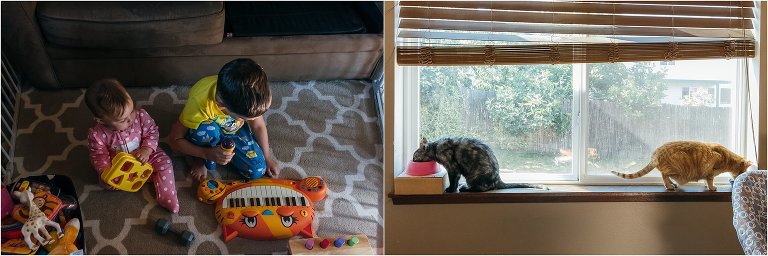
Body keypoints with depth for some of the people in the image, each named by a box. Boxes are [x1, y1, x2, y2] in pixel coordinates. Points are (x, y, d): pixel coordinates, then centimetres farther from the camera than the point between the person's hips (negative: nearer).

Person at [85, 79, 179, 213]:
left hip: (143, 156, 0)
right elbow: (99, 157, -16)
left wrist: (147, 150, -30)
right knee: (105, 182, -19)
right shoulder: (96, 135, -29)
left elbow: (152, 132, -13)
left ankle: (167, 199, -17)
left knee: (164, 161, -18)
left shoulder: (140, 116, -27)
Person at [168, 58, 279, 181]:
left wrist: (267, 158, -2)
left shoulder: (247, 94, -31)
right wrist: (207, 153, -36)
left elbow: (258, 126, -10)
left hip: (233, 129, 3)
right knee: (205, 130, -39)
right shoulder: (198, 104, -40)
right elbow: (174, 140, -25)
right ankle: (197, 158, -7)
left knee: (257, 171, -14)